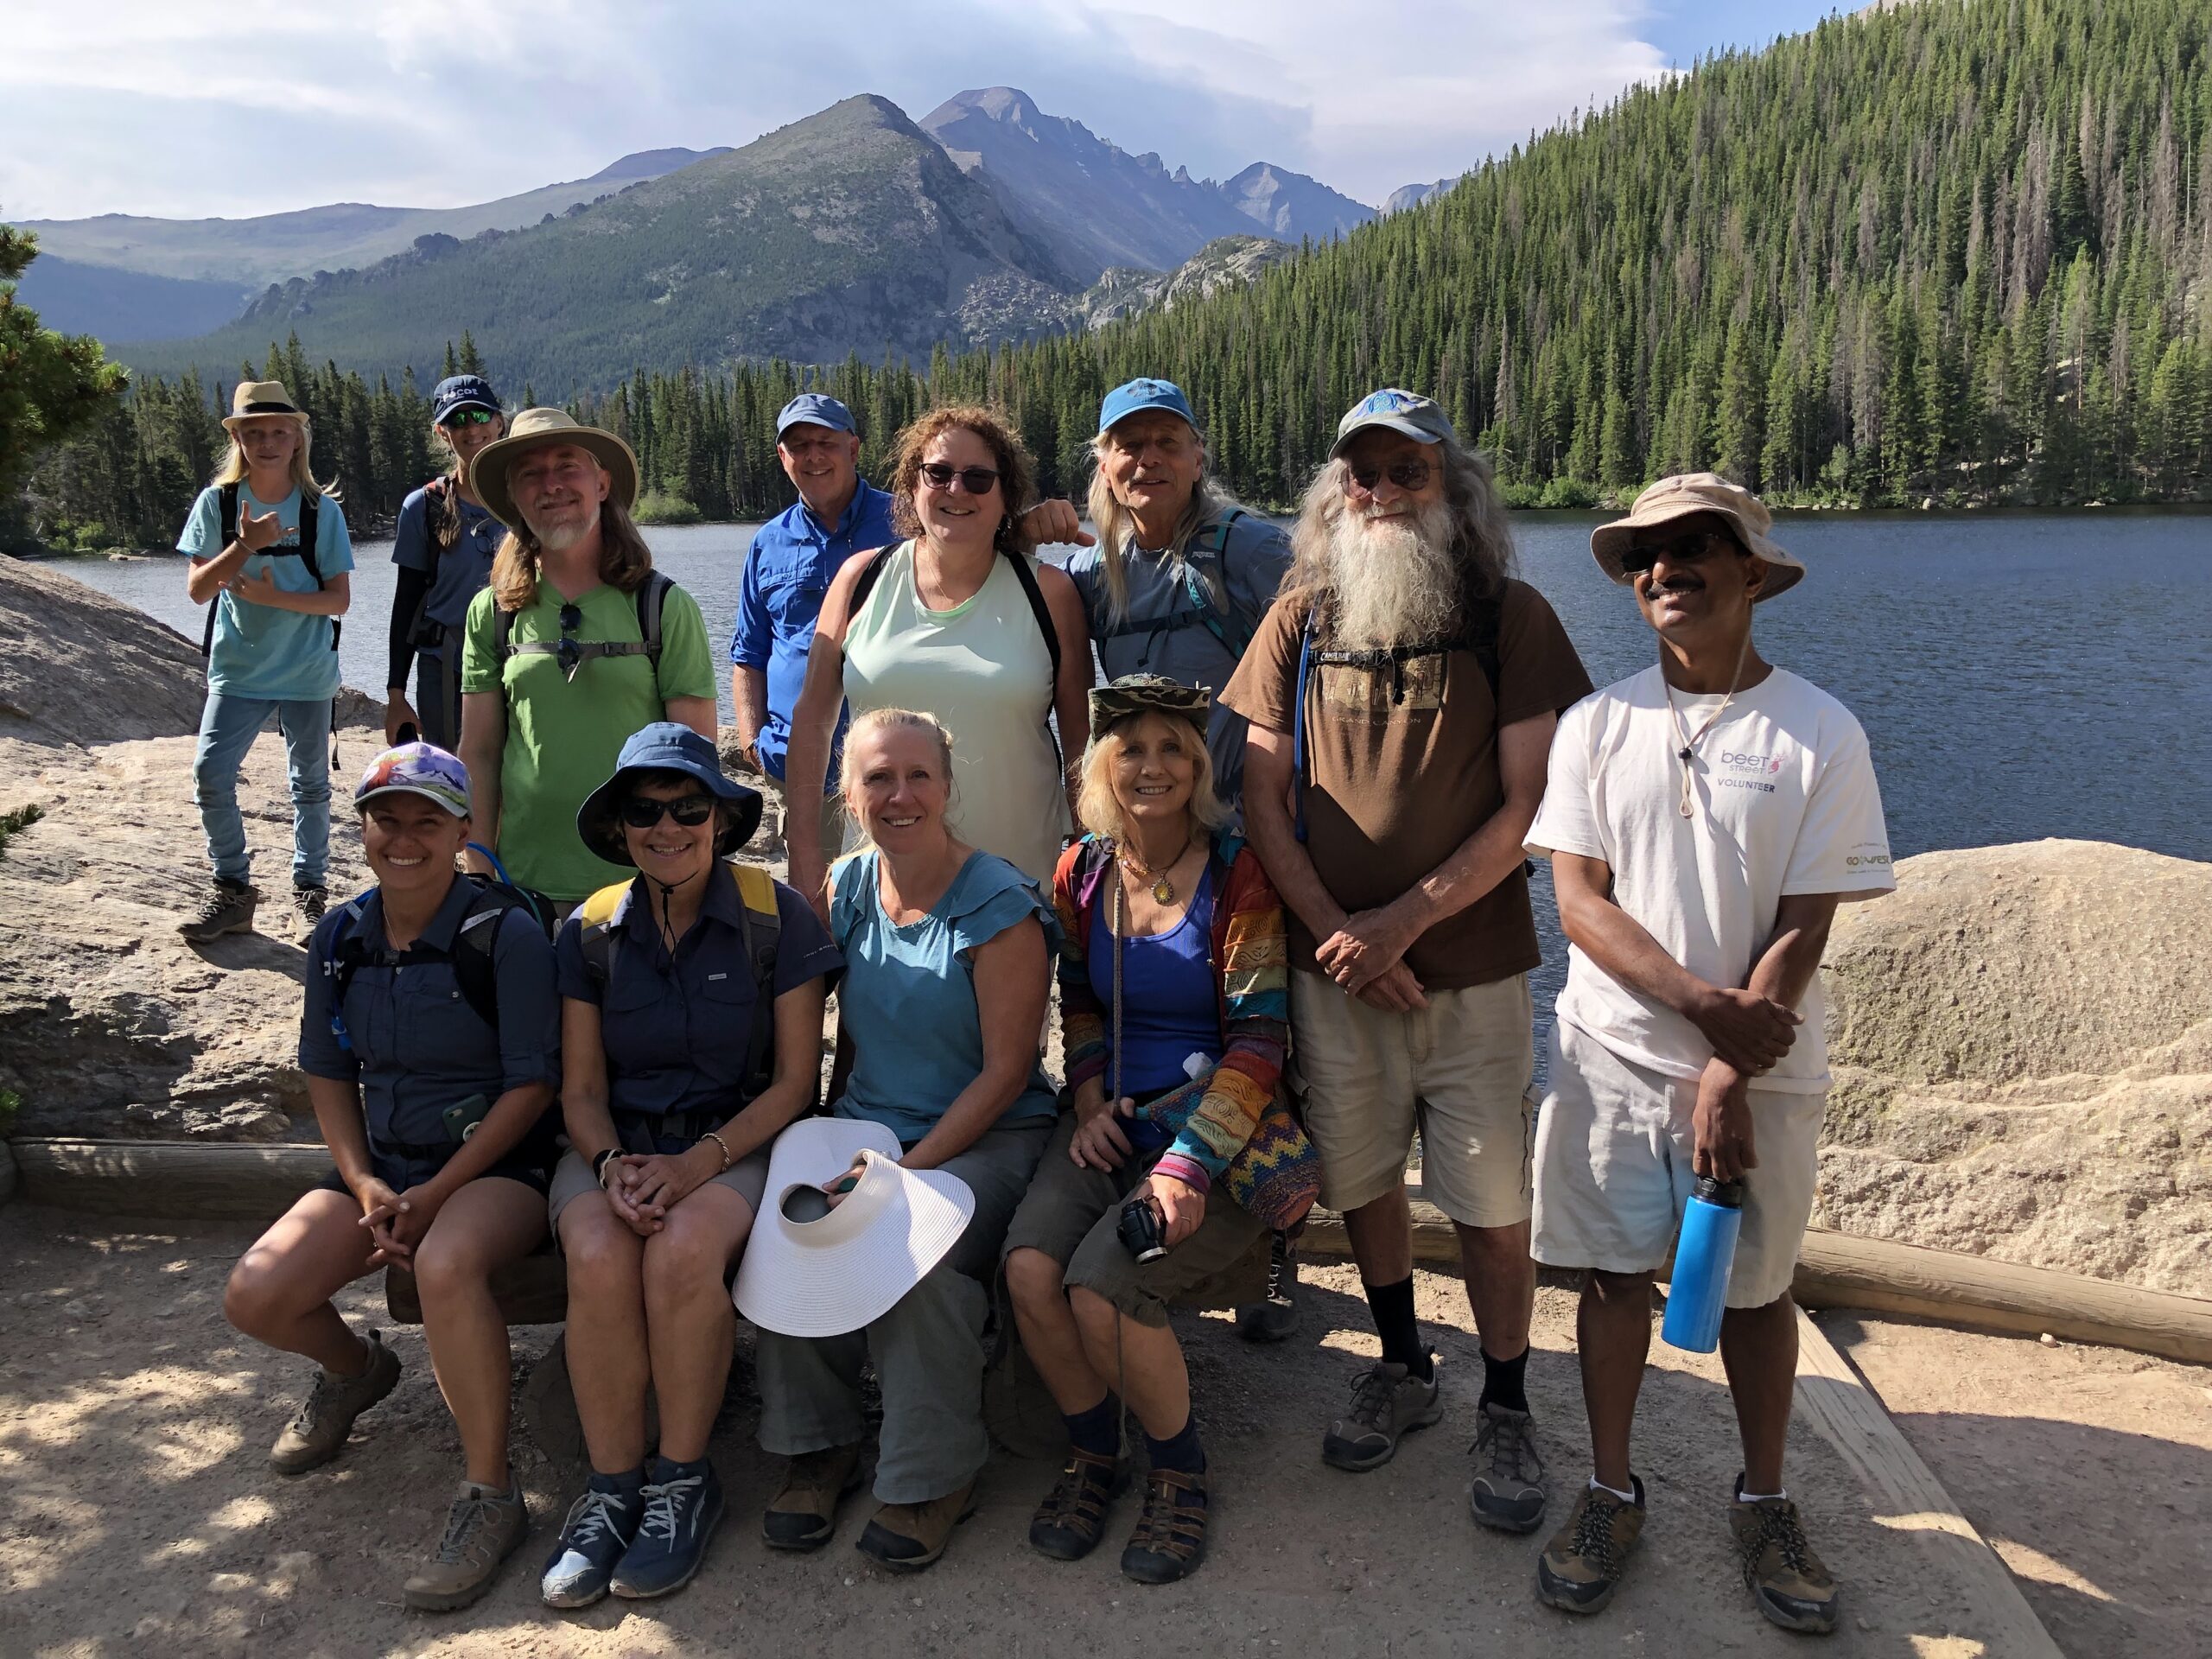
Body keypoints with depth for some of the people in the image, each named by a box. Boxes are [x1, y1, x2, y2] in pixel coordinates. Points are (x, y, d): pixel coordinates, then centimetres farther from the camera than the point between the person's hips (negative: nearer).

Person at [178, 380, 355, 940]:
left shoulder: (322, 509, -3)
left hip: (307, 671, 0)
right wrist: (245, 545, -20)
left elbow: (338, 600, -6)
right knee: (210, 773, -10)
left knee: (310, 783, 8)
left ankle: (310, 888, 22)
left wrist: (276, 598, -20)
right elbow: (198, 588, -7)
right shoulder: (217, 503, -1)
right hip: (237, 668, 1)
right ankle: (232, 890, 5)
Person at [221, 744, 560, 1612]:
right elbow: (328, 1076, 10)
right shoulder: (340, 939, 4)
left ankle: (490, 1494, -20)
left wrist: (432, 1196, -17)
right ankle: (355, 1366, 23)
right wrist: (365, 1187, -5)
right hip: (382, 1168, 6)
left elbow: (531, 1085, -13)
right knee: (255, 1296, -14)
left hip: (497, 1165, -6)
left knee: (444, 1265, -37)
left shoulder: (506, 935, -13)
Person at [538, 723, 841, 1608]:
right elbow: (581, 1089, 7)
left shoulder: (777, 916, -3)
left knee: (683, 1253, -33)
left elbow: (794, 1081, -4)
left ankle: (683, 1483, -11)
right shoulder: (591, 930, 6)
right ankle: (611, 1486, -10)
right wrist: (612, 1165, -14)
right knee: (599, 1259, -30)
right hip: (616, 1144, 3)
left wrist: (700, 1162, -17)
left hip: (738, 1142, -2)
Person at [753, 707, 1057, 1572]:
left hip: (984, 1137, -5)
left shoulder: (999, 905, -11)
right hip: (869, 1126, 5)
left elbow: (1005, 1071, -12)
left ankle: (933, 1476, -7)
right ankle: (819, 1446, 0)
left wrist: (907, 1170, -18)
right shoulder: (850, 887, 7)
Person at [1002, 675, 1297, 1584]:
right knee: (1030, 1270, -21)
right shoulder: (1082, 870, 7)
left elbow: (1257, 1041, -11)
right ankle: (1093, 1452, 8)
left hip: (1218, 1127, -4)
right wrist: (1090, 1102, 2)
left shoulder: (1237, 873, -8)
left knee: (1102, 1286, -24)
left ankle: (1181, 1472, 5)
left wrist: (1190, 1164, -21)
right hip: (1114, 1123, 5)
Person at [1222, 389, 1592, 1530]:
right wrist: (1335, 930, -8)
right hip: (1334, 966, 3)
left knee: (1490, 1199, 3)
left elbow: (1527, 805, -7)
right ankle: (1402, 1368, 35)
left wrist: (1402, 920, -13)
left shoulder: (1510, 617, -2)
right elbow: (1264, 799, 3)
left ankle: (1505, 1409, 23)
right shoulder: (1300, 620, 6)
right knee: (1361, 1177, 13)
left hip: (1473, 964, -2)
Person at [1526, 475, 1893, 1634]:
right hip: (1615, 1051, 1)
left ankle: (1763, 1503, 32)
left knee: (1756, 1282, 12)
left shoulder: (1821, 734, -6)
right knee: (1613, 1270, 9)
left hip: (1760, 1068, -1)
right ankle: (1611, 1495, 26)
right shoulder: (1597, 724, -1)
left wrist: (1728, 1077, -16)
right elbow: (1579, 901, -6)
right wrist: (1704, 1003, -17)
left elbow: (1804, 929, -9)